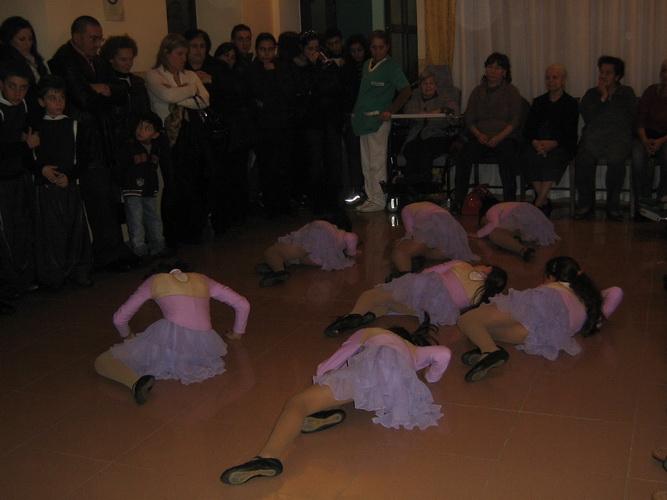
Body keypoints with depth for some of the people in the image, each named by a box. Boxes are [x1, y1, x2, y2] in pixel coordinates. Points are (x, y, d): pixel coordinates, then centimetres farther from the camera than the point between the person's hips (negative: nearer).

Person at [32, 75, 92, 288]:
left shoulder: (74, 126, 6)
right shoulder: (36, 127, 4)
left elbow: (83, 158, 3)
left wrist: (69, 176, -9)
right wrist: (41, 169, -13)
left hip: (70, 185, 1)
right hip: (45, 186, -1)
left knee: (76, 227, 2)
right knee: (50, 230, -1)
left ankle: (79, 271, 13)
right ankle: (53, 276, 9)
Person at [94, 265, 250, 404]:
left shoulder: (154, 280, 20)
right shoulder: (202, 280, 26)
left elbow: (119, 318, 21)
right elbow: (243, 304, 24)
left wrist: (128, 337, 42)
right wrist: (237, 333, 39)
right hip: (203, 346, 4)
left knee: (102, 362, 9)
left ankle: (137, 381, -20)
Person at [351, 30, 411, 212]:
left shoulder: (392, 66, -4)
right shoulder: (366, 65, 15)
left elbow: (406, 91, -9)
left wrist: (390, 111, -14)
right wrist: (355, 112, 12)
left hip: (378, 120, -7)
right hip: (363, 119, 7)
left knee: (377, 163, -6)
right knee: (366, 163, 11)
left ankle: (378, 201, -1)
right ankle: (371, 198, 19)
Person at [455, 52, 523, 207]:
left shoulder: (511, 91, 10)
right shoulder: (478, 91, 20)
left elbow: (515, 120, 0)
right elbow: (469, 118, 12)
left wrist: (499, 138, -16)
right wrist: (478, 134, -8)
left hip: (505, 138, -2)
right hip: (481, 137, 2)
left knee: (506, 158, -36)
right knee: (464, 156, -28)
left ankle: (509, 202, -31)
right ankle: (459, 201, -27)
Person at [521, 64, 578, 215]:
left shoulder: (571, 103, 8)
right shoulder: (538, 102, 20)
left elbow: (569, 133, -4)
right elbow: (527, 129, 11)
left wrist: (553, 143, -22)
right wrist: (535, 142, -11)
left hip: (561, 146, -3)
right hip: (538, 144, 3)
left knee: (554, 157, -36)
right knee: (528, 156, -29)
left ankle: (538, 204, -36)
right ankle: (544, 202, -22)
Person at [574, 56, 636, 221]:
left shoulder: (627, 93, 17)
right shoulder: (591, 93, 20)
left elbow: (630, 119, 6)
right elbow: (587, 117, 2)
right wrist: (602, 98, 0)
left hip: (618, 137, -1)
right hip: (593, 136, 1)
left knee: (616, 159, -36)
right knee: (583, 159, -34)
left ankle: (613, 206, -23)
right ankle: (586, 204, -21)